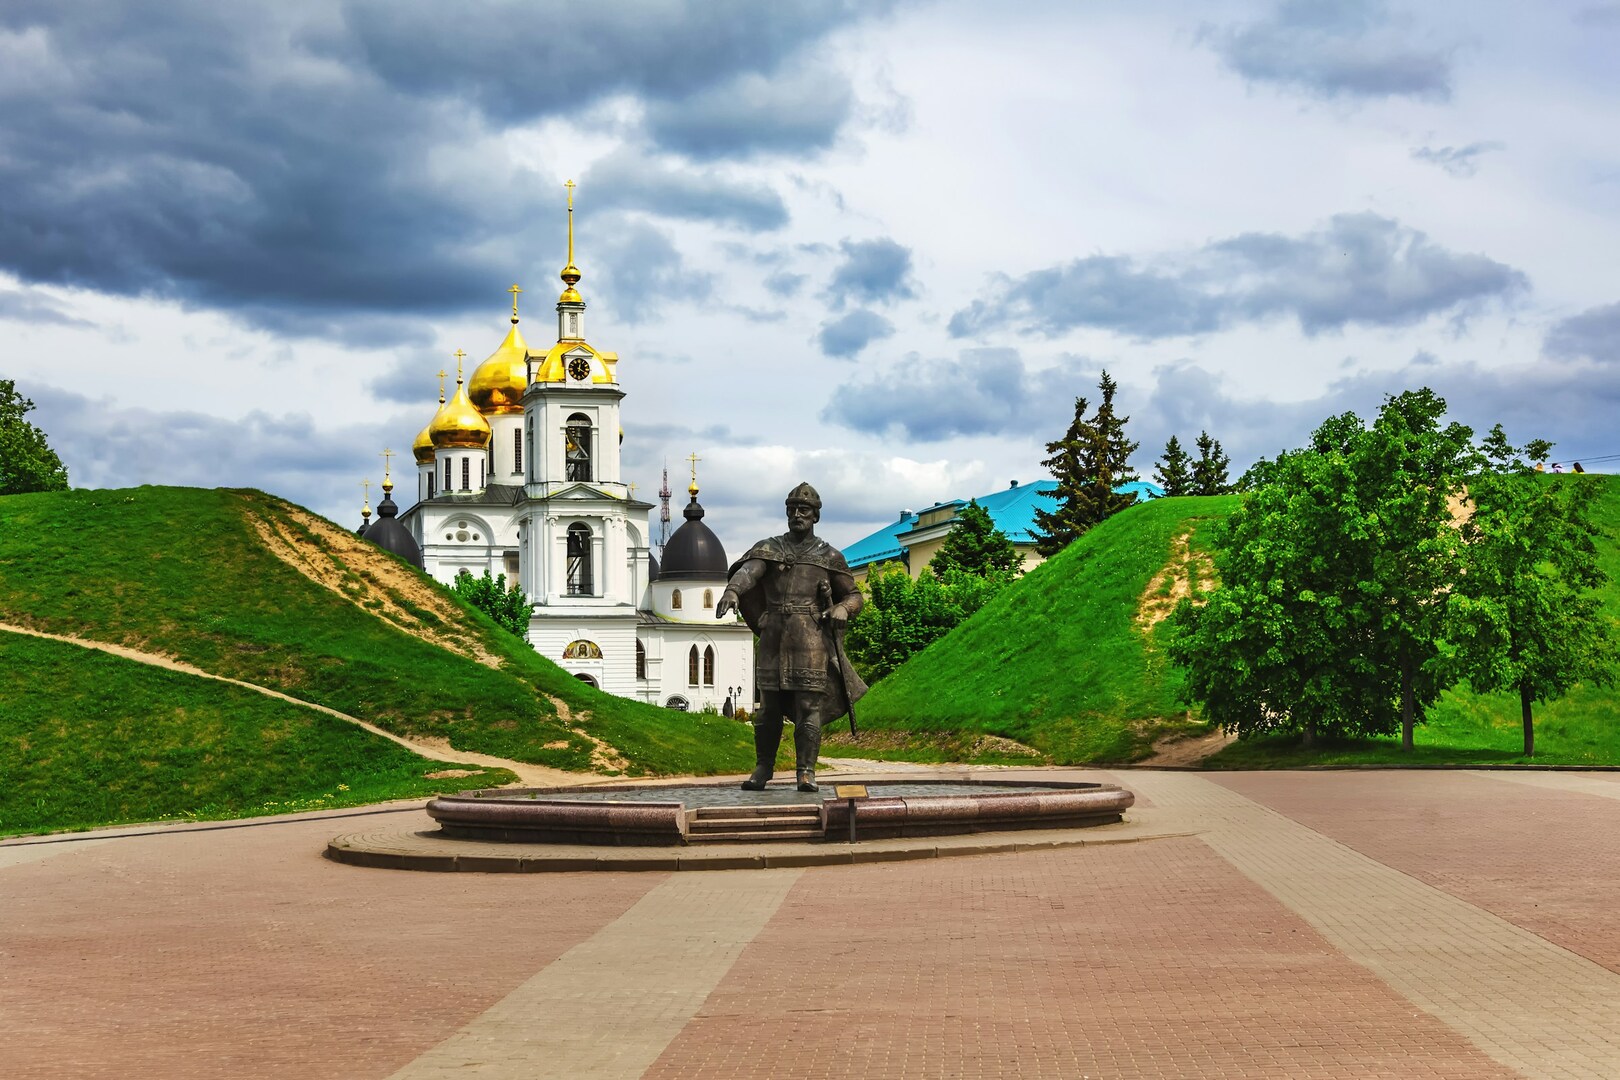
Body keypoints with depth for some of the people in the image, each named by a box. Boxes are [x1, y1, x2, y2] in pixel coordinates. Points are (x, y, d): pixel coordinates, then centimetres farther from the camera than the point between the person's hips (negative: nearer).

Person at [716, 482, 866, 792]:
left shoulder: (829, 556, 11)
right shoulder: (768, 548, 10)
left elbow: (854, 595, 18)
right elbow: (747, 570, -11)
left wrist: (843, 609, -6)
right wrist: (732, 590, -33)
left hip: (811, 638, -1)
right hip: (774, 638, 1)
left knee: (809, 708, -5)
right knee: (769, 707, 5)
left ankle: (806, 772, 0)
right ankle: (763, 769, 16)